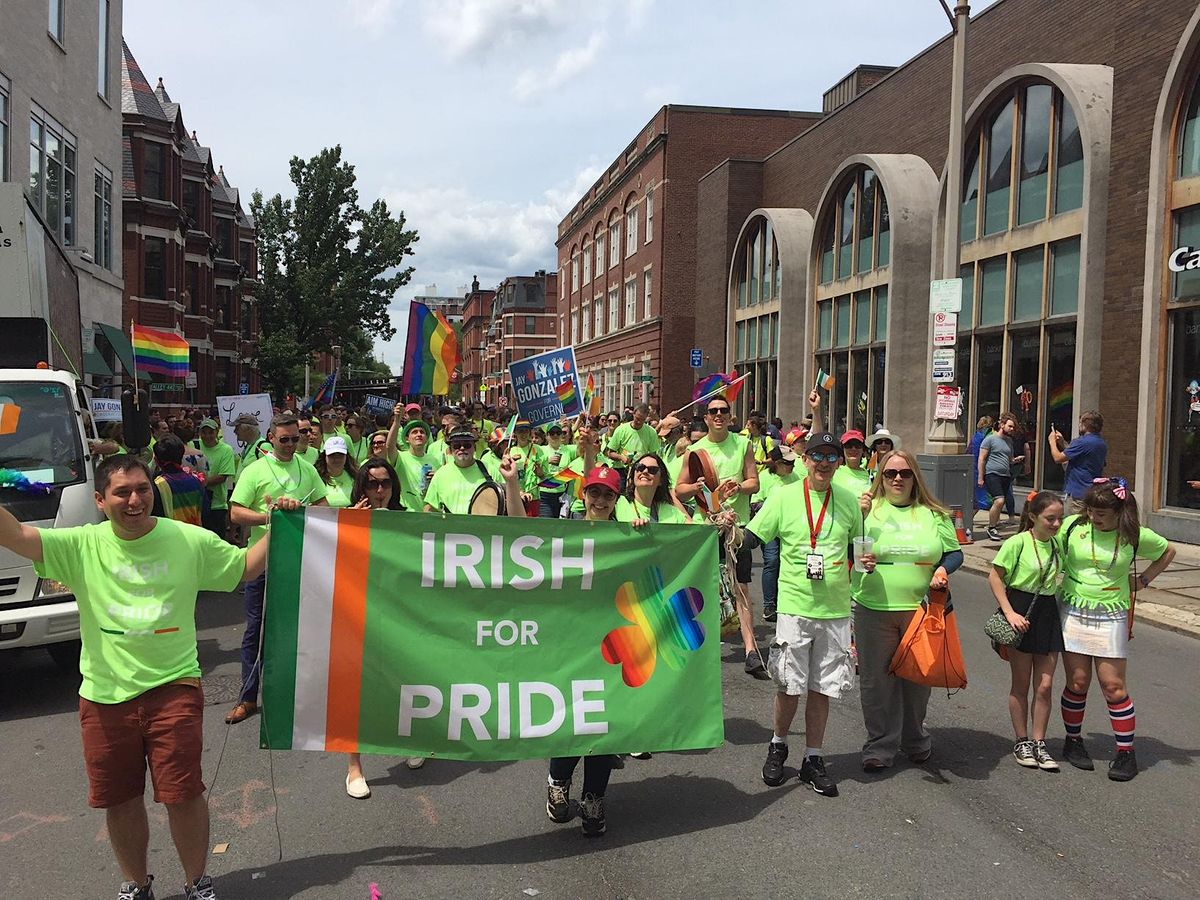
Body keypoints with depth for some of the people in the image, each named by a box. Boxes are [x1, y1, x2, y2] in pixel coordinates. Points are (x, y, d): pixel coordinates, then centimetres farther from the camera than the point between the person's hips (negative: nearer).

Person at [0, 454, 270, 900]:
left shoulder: (191, 540, -1)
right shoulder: (82, 545, -2)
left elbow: (246, 567, 8)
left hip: (174, 686, -2)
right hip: (104, 695, 2)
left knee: (183, 794, 1)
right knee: (119, 799, 15)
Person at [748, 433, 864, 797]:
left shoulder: (848, 501, 6)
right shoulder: (785, 497, -4)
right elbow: (750, 539, -3)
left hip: (835, 609, 3)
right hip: (795, 606, -2)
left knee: (821, 688, 9)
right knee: (789, 685, 4)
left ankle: (813, 760, 23)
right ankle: (778, 746, 30)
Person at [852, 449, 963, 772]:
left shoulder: (934, 514, 8)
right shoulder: (869, 508, 2)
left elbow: (955, 552, 14)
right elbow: (846, 551, -2)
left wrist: (943, 569, -7)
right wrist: (858, 518, -17)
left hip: (921, 609, 2)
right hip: (874, 610, -2)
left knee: (917, 679, 13)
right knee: (876, 681, 3)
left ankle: (915, 741, 33)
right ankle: (880, 746, 17)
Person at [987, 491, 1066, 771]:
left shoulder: (1057, 544, 4)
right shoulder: (1018, 543, -13)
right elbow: (995, 578, -10)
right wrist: (1009, 613, -15)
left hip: (1048, 613, 4)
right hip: (1021, 613, -4)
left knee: (1045, 686, 4)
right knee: (1021, 684, 8)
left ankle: (1039, 743, 16)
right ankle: (1022, 741, 21)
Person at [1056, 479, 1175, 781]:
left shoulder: (1135, 537, -4)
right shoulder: (1073, 526, -6)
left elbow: (1168, 551, 15)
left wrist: (1143, 580, 7)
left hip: (1111, 617, 0)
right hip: (1073, 613, 0)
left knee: (1113, 686, 0)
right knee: (1077, 683, 5)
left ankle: (1126, 752, 12)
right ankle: (1073, 741, 23)